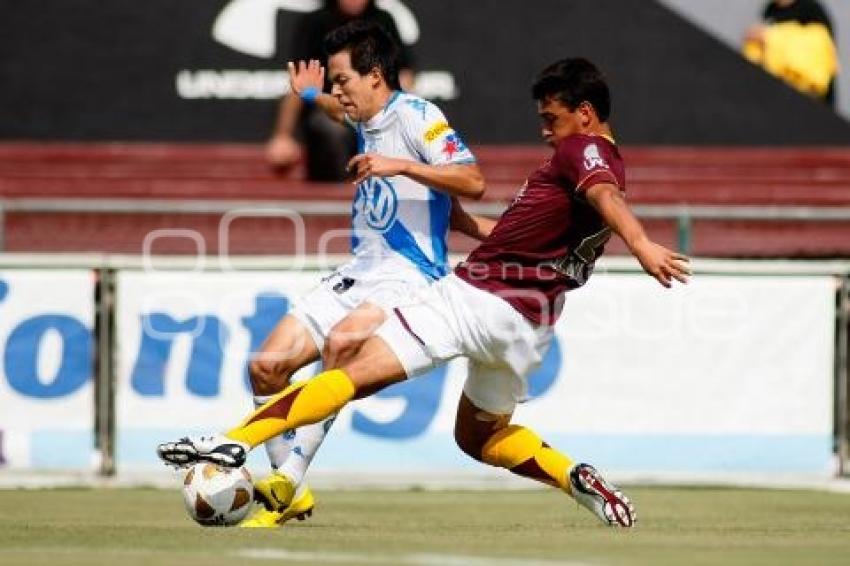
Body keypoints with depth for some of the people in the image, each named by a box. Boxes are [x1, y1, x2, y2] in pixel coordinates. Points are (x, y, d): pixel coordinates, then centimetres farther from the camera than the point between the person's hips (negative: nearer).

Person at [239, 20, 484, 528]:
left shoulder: (417, 116, -9)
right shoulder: (368, 122, 16)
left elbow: (473, 183, -21)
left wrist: (399, 165, -27)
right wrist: (313, 97, 47)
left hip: (410, 275, -9)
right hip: (359, 273, 9)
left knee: (342, 340, -36)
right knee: (268, 365, -3)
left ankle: (289, 479, -37)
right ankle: (292, 498, 4)